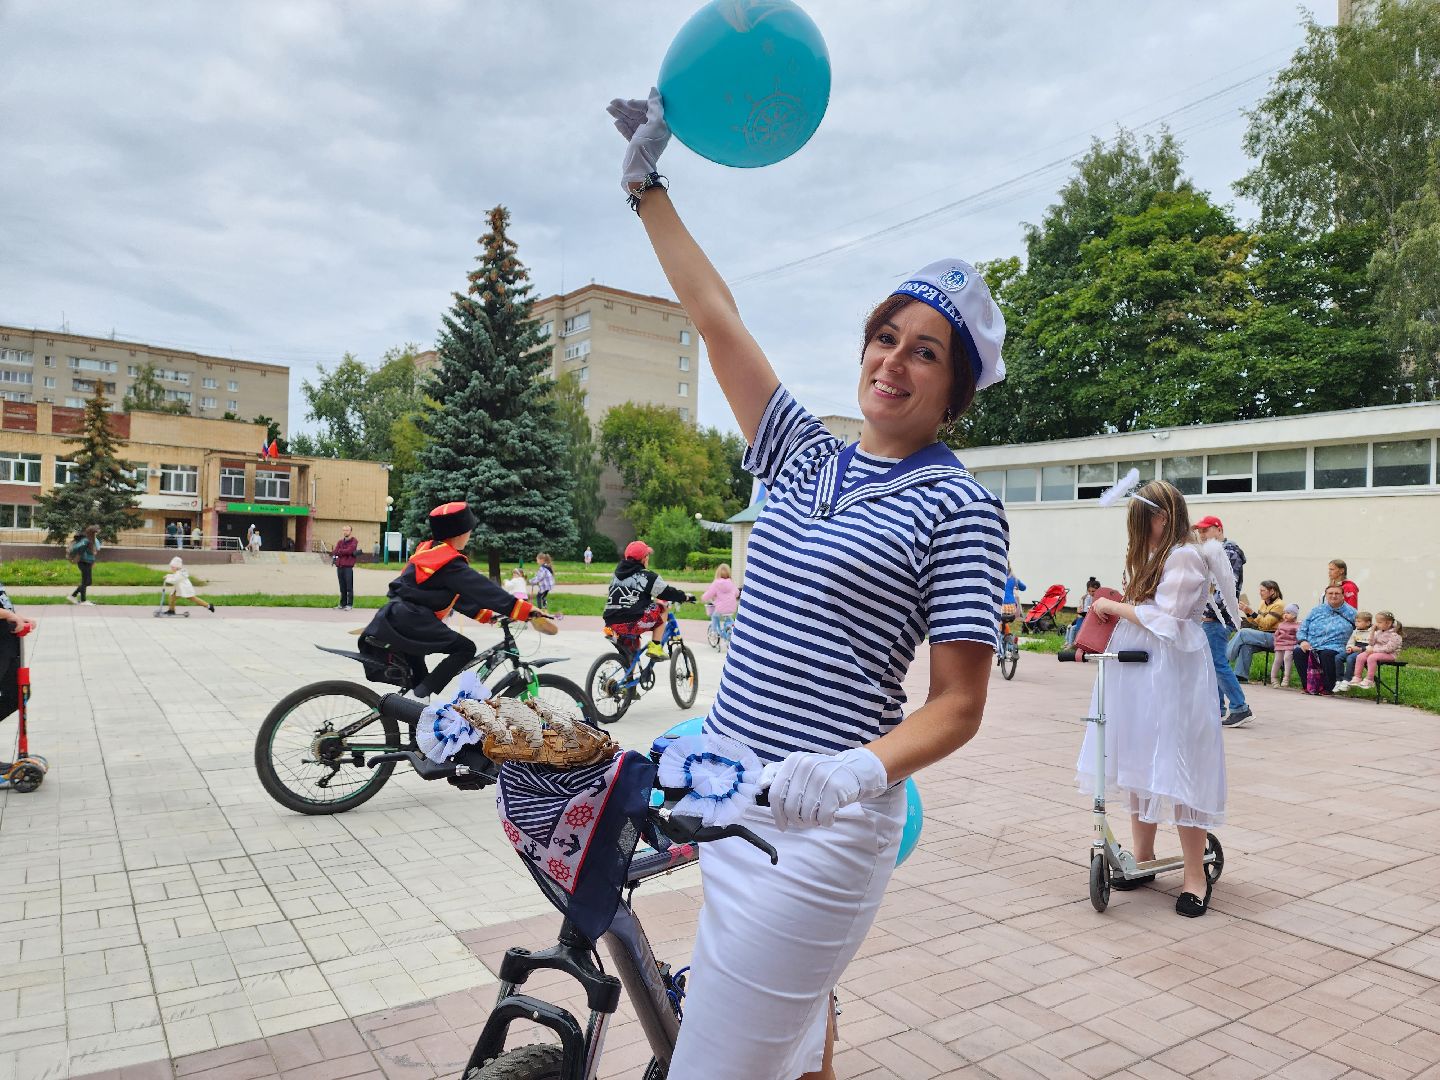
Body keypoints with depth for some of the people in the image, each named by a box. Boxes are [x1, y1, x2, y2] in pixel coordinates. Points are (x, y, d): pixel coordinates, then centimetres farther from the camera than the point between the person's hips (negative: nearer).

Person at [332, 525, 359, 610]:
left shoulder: (354, 541, 2)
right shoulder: (340, 542, 17)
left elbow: (349, 550, -14)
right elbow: (334, 552, 3)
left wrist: (339, 552, -2)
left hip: (348, 567, -5)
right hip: (339, 566, 5)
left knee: (349, 587, -4)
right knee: (342, 587, 10)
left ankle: (349, 604, -1)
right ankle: (342, 603, 16)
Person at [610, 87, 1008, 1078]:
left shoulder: (958, 506, -9)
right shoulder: (807, 459, 8)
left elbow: (959, 703, -10)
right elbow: (719, 319, 10)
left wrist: (860, 771, -28)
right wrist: (648, 185, 13)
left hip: (819, 814, -6)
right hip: (726, 787, 6)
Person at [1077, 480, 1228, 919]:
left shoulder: (1185, 556, -11)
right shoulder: (1155, 557, 18)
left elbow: (1163, 619, -18)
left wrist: (1114, 607, -9)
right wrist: (1109, 612, 4)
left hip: (1172, 678, -9)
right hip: (1139, 674, 9)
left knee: (1176, 771, -5)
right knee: (1139, 765, 13)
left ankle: (1195, 877, 5)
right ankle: (1142, 858, 24)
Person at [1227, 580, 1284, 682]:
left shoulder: (1278, 605, -8)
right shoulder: (1263, 602, 15)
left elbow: (1266, 624, -15)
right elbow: (1256, 622, 16)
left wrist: (1251, 612, -22)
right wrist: (1247, 613, -1)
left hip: (1273, 638, -7)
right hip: (1263, 636, 7)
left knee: (1242, 632, -24)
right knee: (1246, 645, -23)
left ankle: (1226, 658, -16)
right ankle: (1241, 676, -23)